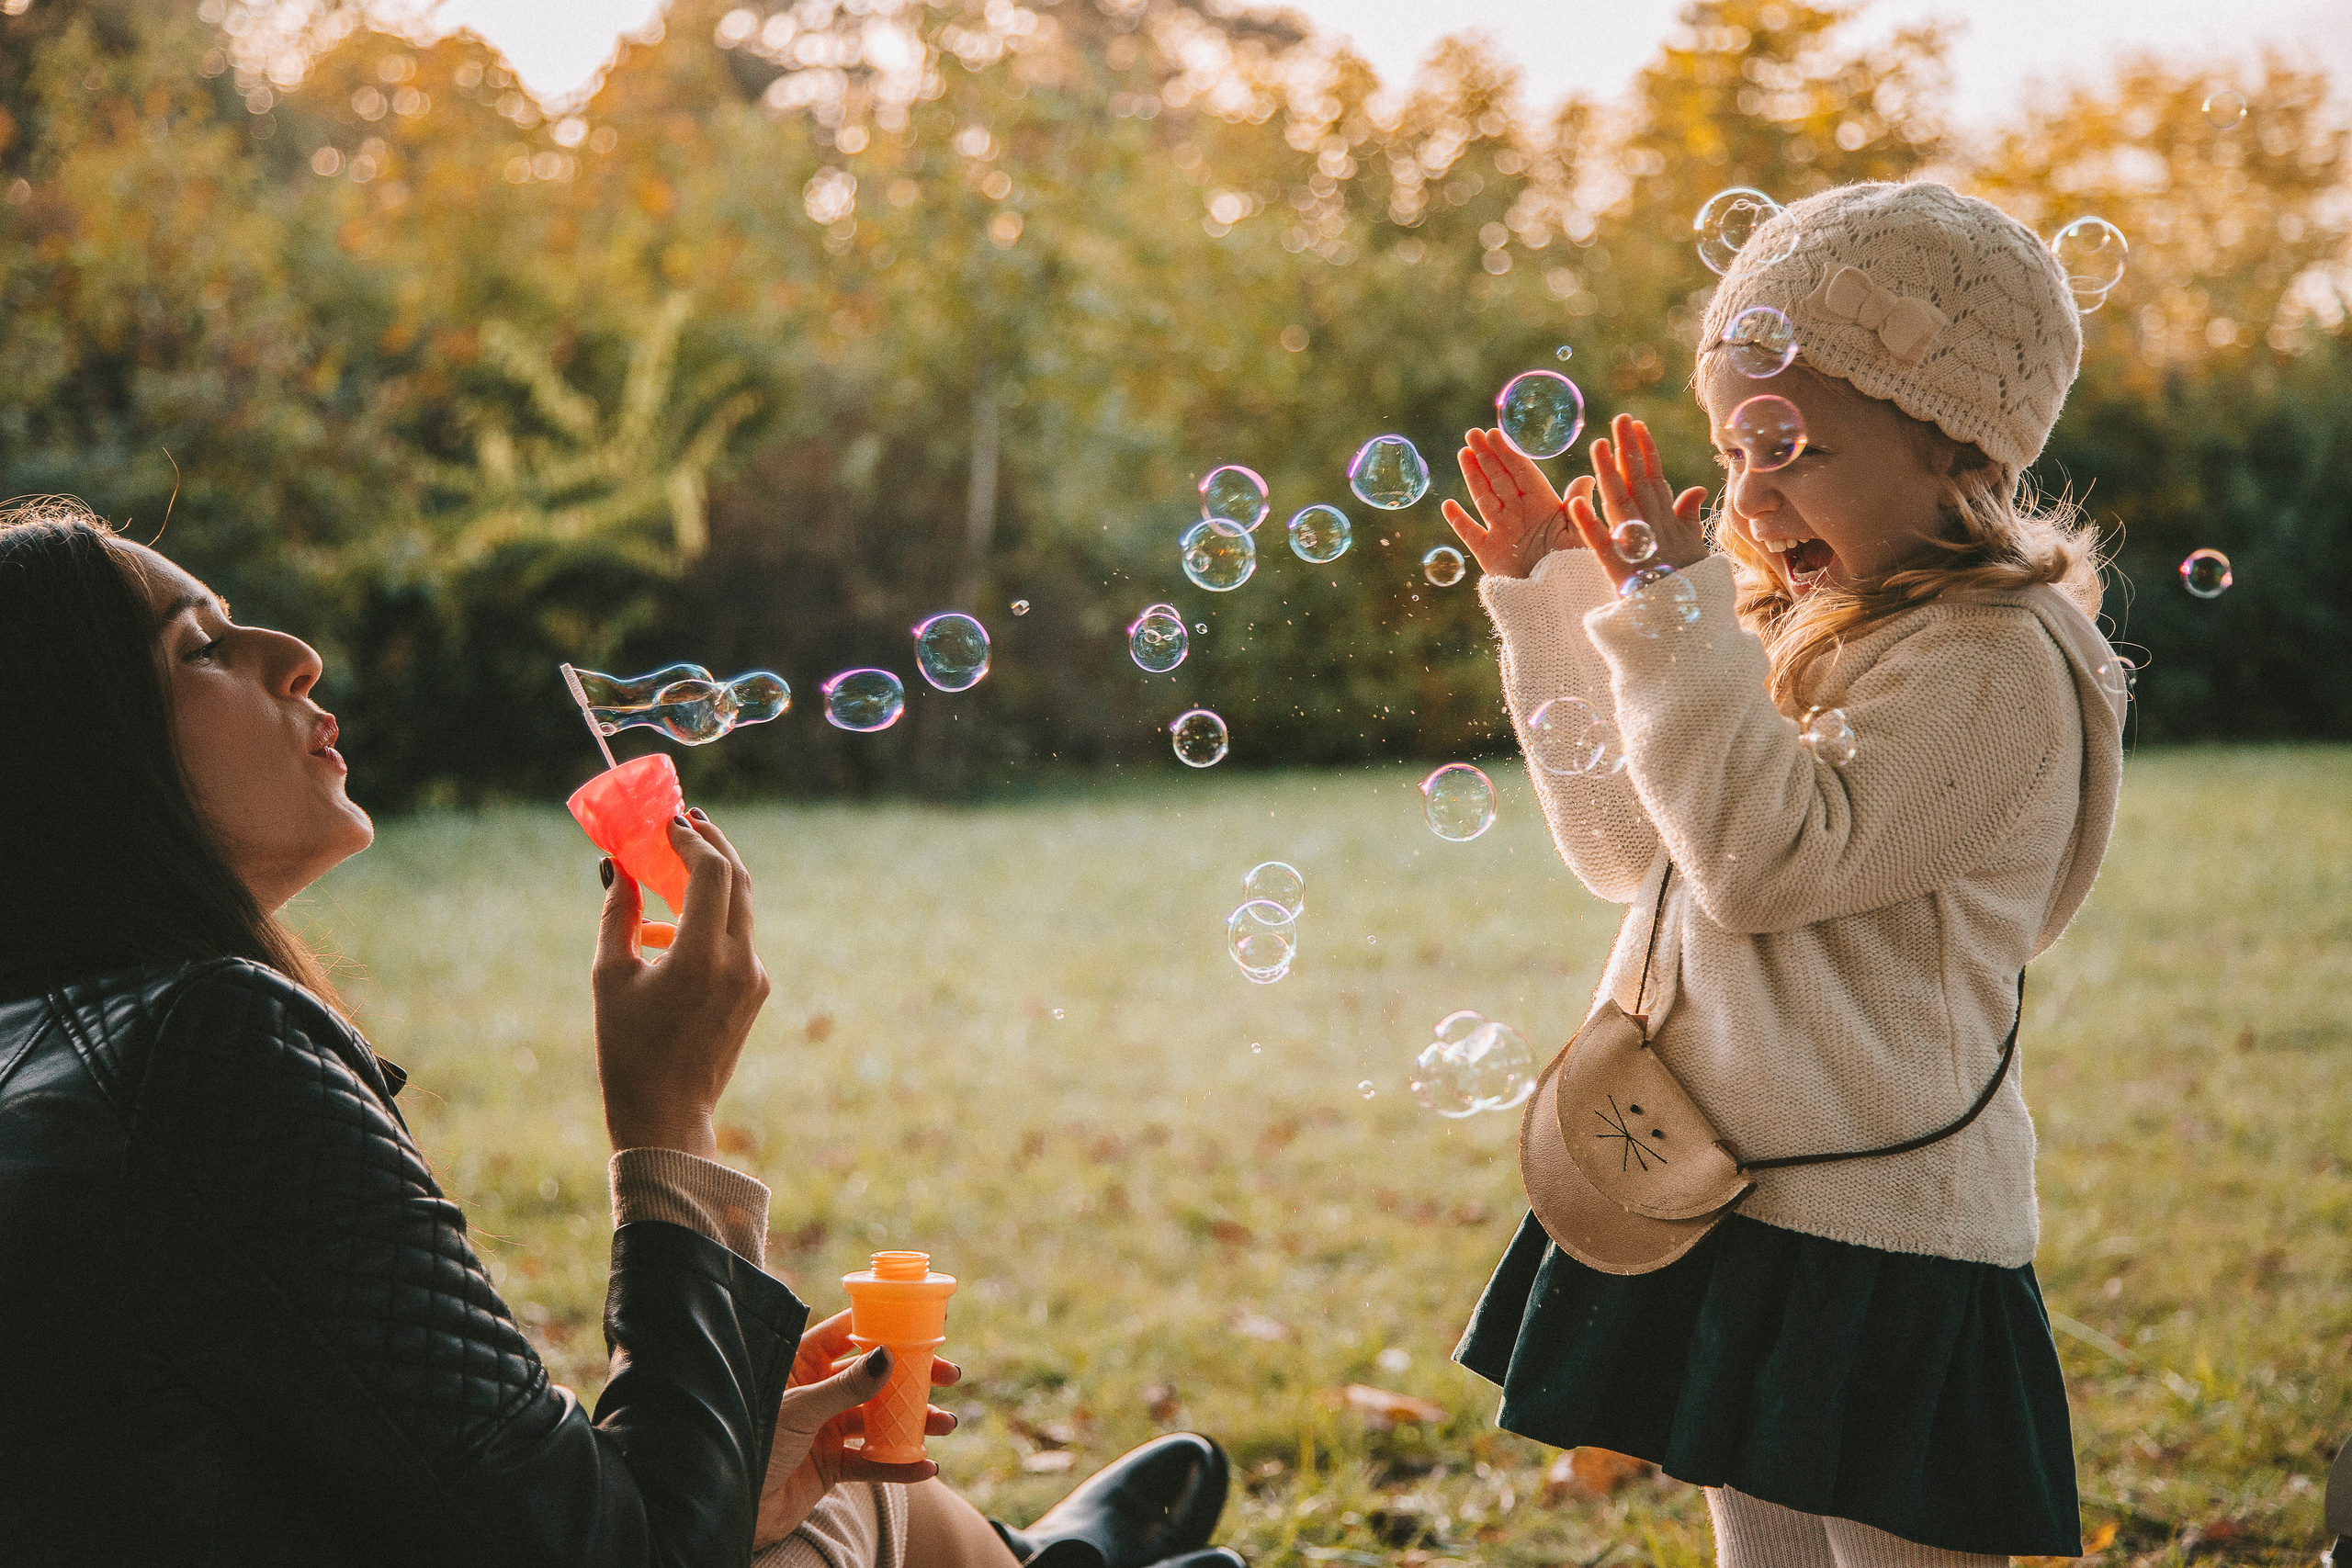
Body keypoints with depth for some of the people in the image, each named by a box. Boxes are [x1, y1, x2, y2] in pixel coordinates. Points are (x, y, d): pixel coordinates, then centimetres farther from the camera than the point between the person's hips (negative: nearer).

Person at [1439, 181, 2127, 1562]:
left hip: (1876, 1232, -9)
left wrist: (1675, 615, -22)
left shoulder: (1993, 664, -15)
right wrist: (1553, 603, 14)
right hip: (1728, 1194, 9)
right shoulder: (1795, 633, 13)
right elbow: (1628, 848, 19)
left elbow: (1765, 859, -24)